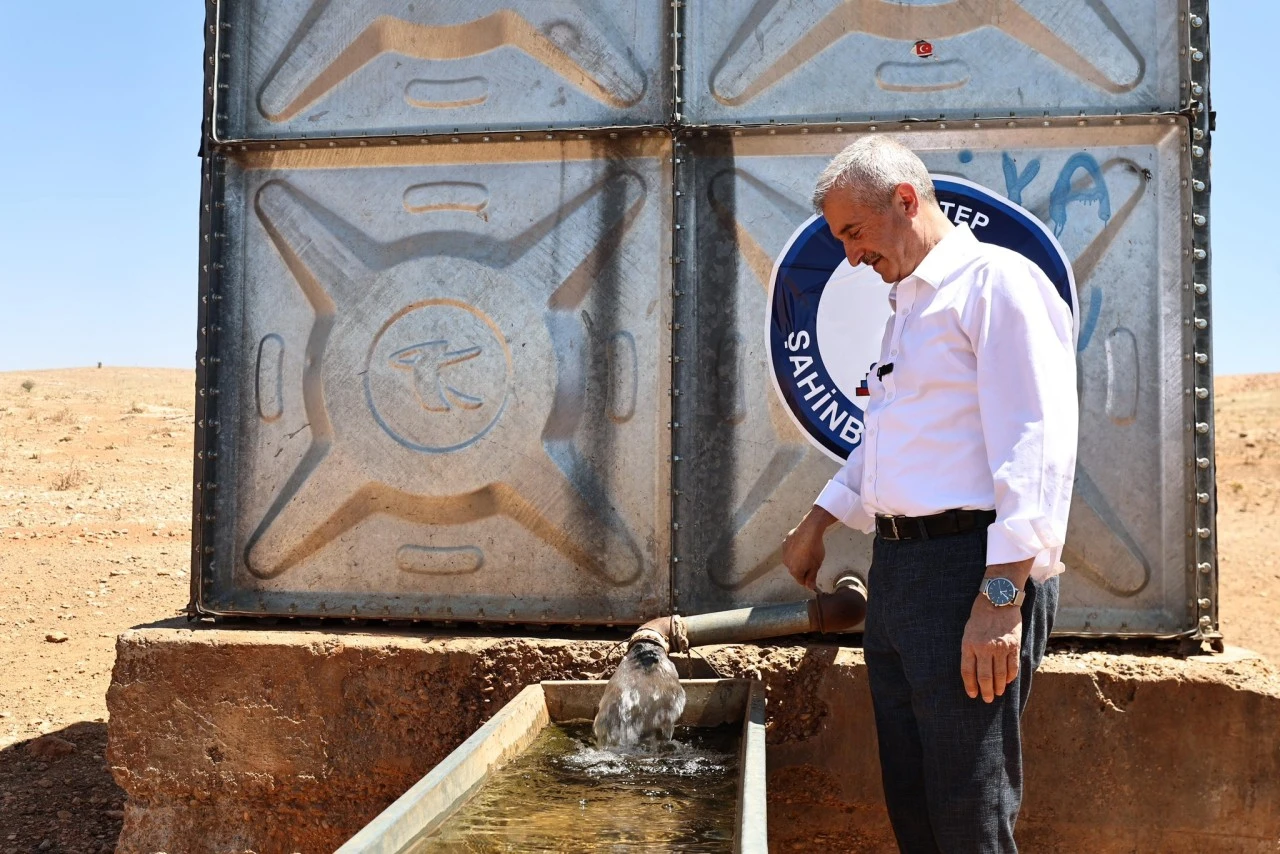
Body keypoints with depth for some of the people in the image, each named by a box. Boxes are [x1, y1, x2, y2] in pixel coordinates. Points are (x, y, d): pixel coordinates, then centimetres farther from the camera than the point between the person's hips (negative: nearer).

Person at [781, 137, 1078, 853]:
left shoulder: (998, 280, -9)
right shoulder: (909, 305, 21)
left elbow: (1035, 446, -19)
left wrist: (1002, 597, -24)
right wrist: (818, 522, 36)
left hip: (969, 569, -9)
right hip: (898, 569, 9)